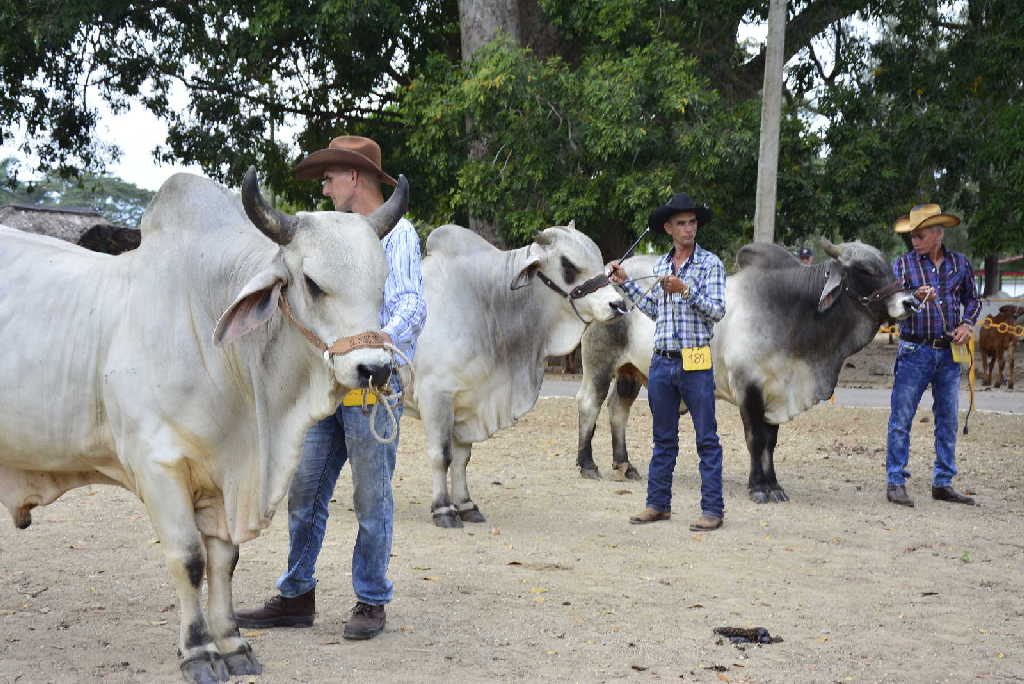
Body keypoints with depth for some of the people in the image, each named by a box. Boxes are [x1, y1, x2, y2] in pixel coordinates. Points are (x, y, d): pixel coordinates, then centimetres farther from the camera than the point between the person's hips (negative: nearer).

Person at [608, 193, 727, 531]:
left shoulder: (710, 263, -3)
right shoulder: (661, 265, 14)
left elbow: (717, 310, -10)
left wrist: (685, 290, -19)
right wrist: (626, 283, 18)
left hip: (695, 363, -5)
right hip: (662, 361, 5)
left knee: (707, 439, -1)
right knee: (663, 439, 12)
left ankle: (712, 509, 1)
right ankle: (658, 504, 19)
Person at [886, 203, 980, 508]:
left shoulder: (959, 263, 7)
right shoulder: (903, 263, 0)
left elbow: (972, 299, 19)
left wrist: (967, 324, 1)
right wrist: (915, 298, -29)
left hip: (950, 353, 3)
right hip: (915, 351, -3)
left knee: (948, 420, 8)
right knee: (901, 419, -5)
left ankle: (943, 483, 17)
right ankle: (896, 483, 1)